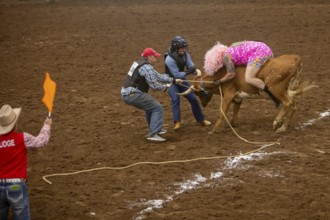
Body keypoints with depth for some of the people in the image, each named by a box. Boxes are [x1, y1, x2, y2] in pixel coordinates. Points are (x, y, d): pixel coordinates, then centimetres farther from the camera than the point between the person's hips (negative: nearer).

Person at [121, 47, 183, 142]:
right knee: (157, 108, -5)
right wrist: (165, 87, 6)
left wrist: (173, 80, 22)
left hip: (126, 93, 10)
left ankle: (155, 128, 38)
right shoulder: (147, 68, -14)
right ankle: (152, 134, -9)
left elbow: (158, 76, 22)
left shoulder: (141, 64, 17)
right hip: (133, 95, -10)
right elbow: (154, 85, -13)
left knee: (150, 106, 28)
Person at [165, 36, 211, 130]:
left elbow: (191, 66, -14)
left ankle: (201, 119, 18)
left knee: (193, 99, 3)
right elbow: (176, 75, -30)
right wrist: (187, 72, -41)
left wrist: (195, 71, -35)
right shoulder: (169, 60, -30)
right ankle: (177, 122, -26)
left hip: (182, 80, 5)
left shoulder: (185, 54, -13)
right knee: (175, 99, -26)